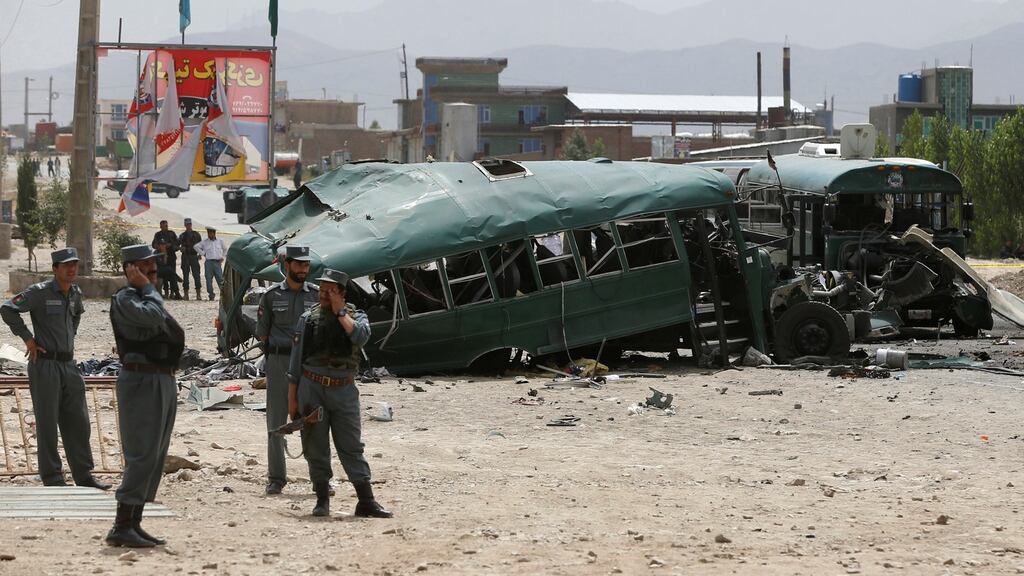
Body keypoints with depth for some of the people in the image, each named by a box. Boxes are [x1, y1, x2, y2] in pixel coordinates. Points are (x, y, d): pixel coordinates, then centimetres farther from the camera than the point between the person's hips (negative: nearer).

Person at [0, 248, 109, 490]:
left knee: (78, 422, 9)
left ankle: (83, 475, 16)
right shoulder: (40, 292, -12)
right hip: (45, 364, -7)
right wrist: (28, 338, -14)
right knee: (47, 424, -1)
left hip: (69, 364, 7)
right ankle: (52, 478, 4)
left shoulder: (75, 293, 10)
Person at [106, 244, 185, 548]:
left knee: (155, 457, 10)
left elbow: (175, 333, 20)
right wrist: (147, 287, -14)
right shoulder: (124, 299, -10)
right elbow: (152, 317, -27)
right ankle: (121, 527, -15)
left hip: (164, 381, 10)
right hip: (141, 381, -10)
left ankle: (134, 524, 13)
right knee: (142, 456, -14)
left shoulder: (150, 298, 19)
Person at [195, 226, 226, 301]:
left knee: (220, 279, -7)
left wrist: (222, 257, 11)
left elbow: (225, 250, 25)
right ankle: (211, 295, 3)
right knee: (209, 279, -3)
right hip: (209, 262, 0)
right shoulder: (205, 242, 7)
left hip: (218, 262, 0)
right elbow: (196, 246, 10)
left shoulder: (220, 241, 12)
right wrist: (203, 254, 5)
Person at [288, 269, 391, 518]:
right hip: (312, 388, 1)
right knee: (315, 448, 2)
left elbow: (360, 336, -20)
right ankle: (322, 500, 11)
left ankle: (366, 502, -3)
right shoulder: (308, 319, 5)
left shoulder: (356, 316, 5)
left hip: (343, 390, -1)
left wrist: (339, 312, -12)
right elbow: (295, 362, 7)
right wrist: (291, 399, 3)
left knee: (352, 447, -1)